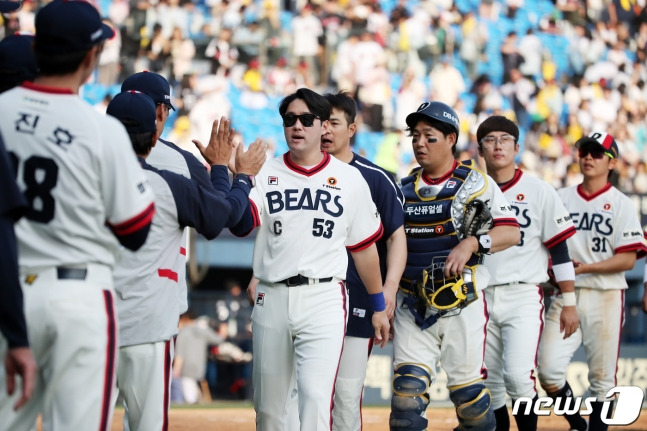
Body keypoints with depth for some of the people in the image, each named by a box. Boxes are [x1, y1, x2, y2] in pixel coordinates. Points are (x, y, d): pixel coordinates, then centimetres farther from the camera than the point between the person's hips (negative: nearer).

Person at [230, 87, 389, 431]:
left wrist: (378, 306, 15)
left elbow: (364, 247, 13)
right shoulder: (265, 173, 6)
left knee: (316, 399, -18)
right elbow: (240, 224, -12)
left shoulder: (349, 179, 6)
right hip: (272, 299, 2)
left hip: (324, 298, -2)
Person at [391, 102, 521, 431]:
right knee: (407, 387, -7)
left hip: (461, 305, -4)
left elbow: (511, 232, -11)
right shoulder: (404, 188, 12)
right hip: (412, 305, 4)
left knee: (467, 389, -1)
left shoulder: (474, 182, -2)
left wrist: (471, 243, -27)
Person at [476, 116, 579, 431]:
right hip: (480, 297, 4)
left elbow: (559, 250, 1)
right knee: (489, 382, 5)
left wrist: (569, 304, -3)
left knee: (518, 376, -19)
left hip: (523, 296, -3)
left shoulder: (539, 191, 1)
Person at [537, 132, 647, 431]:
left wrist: (587, 267, -18)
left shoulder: (621, 204, 2)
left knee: (602, 378, 0)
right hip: (565, 295, 2)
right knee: (548, 370, -10)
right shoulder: (560, 199, 12)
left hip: (605, 297, -2)